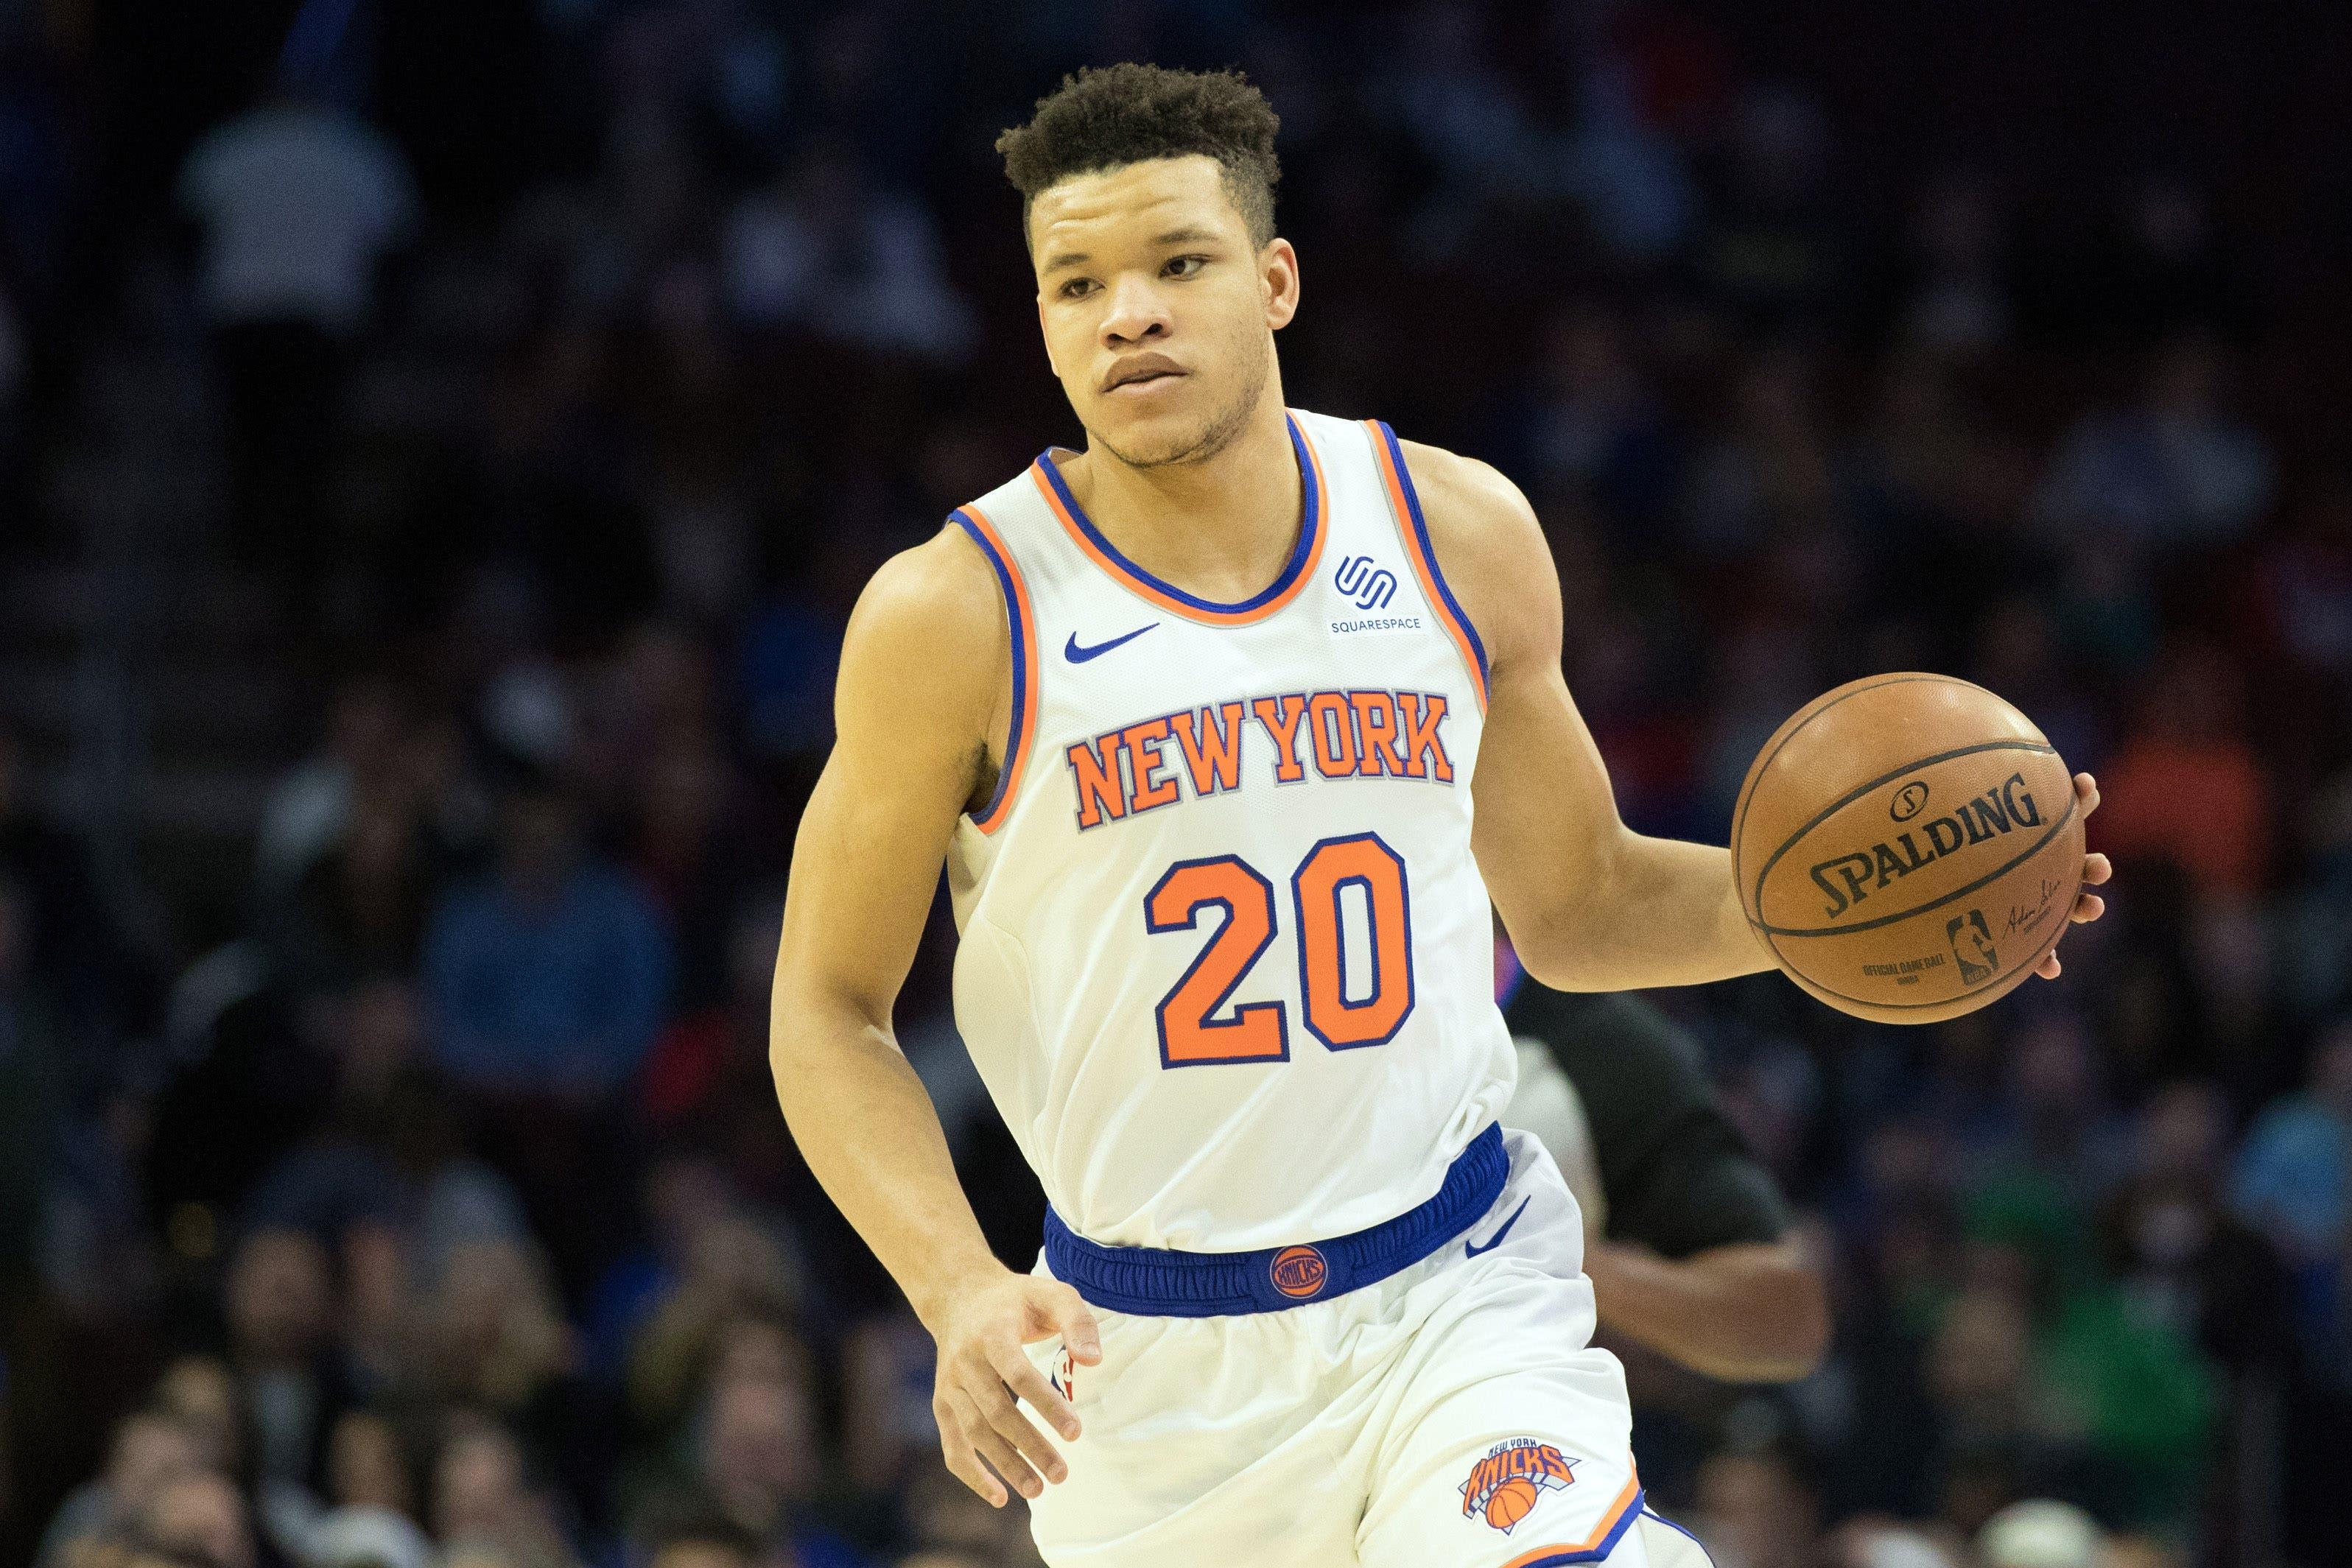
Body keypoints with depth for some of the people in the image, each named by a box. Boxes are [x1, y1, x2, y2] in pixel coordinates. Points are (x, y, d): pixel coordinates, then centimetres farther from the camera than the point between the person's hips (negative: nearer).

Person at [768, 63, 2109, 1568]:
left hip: (1458, 1293, 0)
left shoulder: (1459, 536, 1)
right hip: (1148, 1362, 0)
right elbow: (831, 1011, -2)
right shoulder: (956, 613, -8)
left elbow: (1576, 905, 15)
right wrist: (960, 1293, -17)